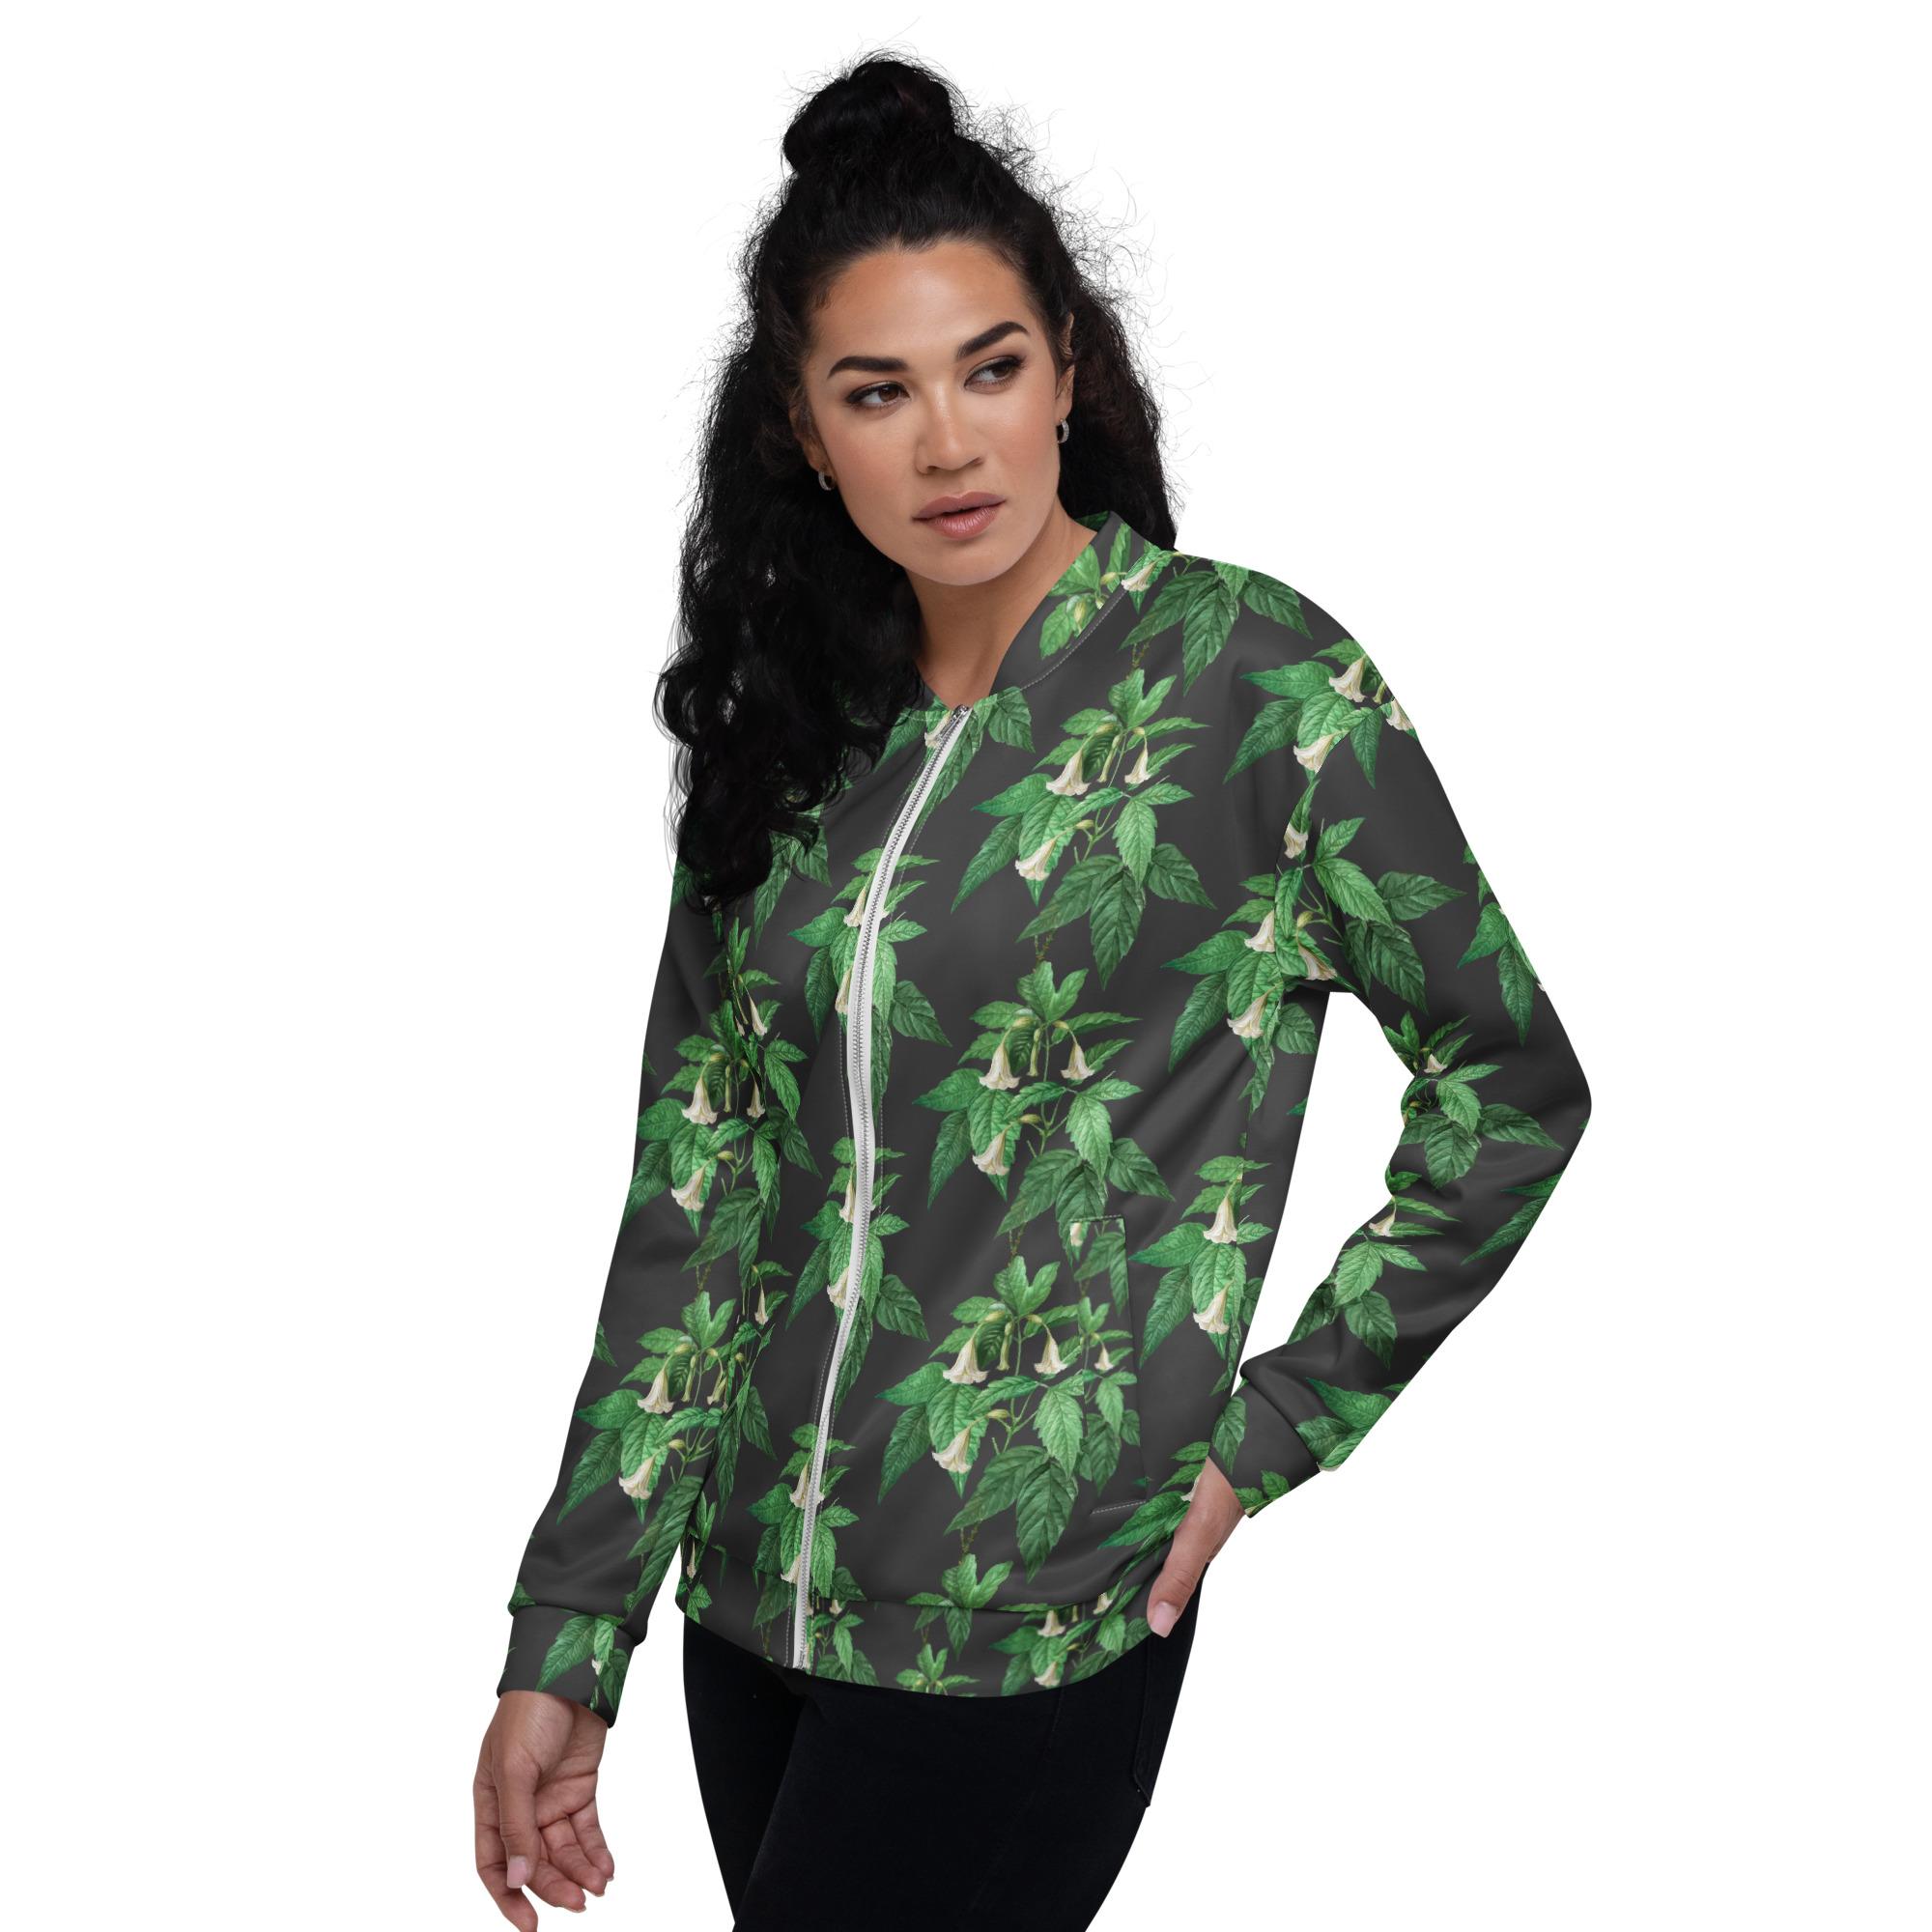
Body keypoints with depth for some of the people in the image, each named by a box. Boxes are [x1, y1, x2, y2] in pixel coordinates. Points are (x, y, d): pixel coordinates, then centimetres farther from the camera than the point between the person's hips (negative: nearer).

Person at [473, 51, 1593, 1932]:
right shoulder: (785, 728, 4)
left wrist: (1272, 1429, -4)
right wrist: (564, 1645, 2)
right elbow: (692, 1196, 4)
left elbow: (1512, 1090, -2)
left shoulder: (1255, 676, -10)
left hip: (1033, 1627, -5)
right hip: (754, 1592, 5)